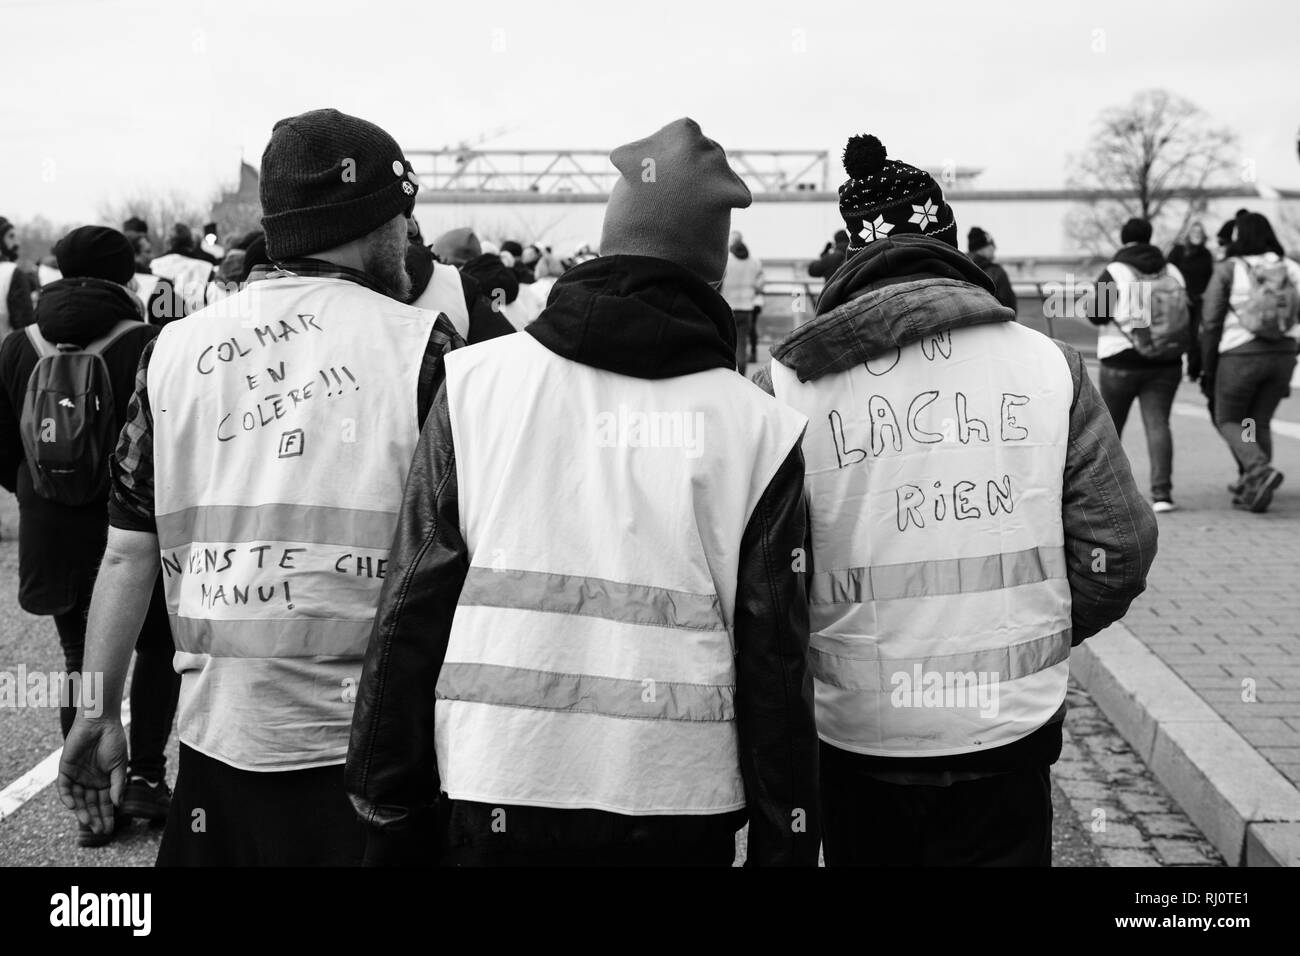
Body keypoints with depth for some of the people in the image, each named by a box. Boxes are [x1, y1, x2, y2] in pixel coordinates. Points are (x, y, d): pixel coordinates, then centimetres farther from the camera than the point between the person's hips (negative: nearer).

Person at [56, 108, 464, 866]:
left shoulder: (175, 349, 2)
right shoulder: (422, 348, -8)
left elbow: (129, 553, 3)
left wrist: (101, 709, 11)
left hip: (217, 738, 3)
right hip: (368, 744, -3)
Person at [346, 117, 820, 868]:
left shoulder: (476, 380, 0)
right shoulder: (759, 424, -2)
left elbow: (415, 611, 1)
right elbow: (776, 663, -1)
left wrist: (392, 807, 9)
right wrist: (785, 841, 8)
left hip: (497, 801, 1)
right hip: (682, 803, 0)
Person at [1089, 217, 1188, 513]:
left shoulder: (1114, 273, -5)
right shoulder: (1173, 273, 7)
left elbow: (1096, 316, -8)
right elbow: (1186, 314, 6)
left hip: (1122, 361, -2)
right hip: (1165, 363, 3)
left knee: (1110, 423, 13)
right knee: (1158, 423, -2)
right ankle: (1162, 493, -15)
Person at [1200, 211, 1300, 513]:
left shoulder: (1227, 270, -5)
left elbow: (1211, 323, -6)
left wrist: (1208, 369, 2)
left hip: (1241, 355, -4)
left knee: (1227, 421, 12)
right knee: (1260, 423, 17)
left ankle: (1261, 470, -12)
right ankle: (1252, 489, 14)